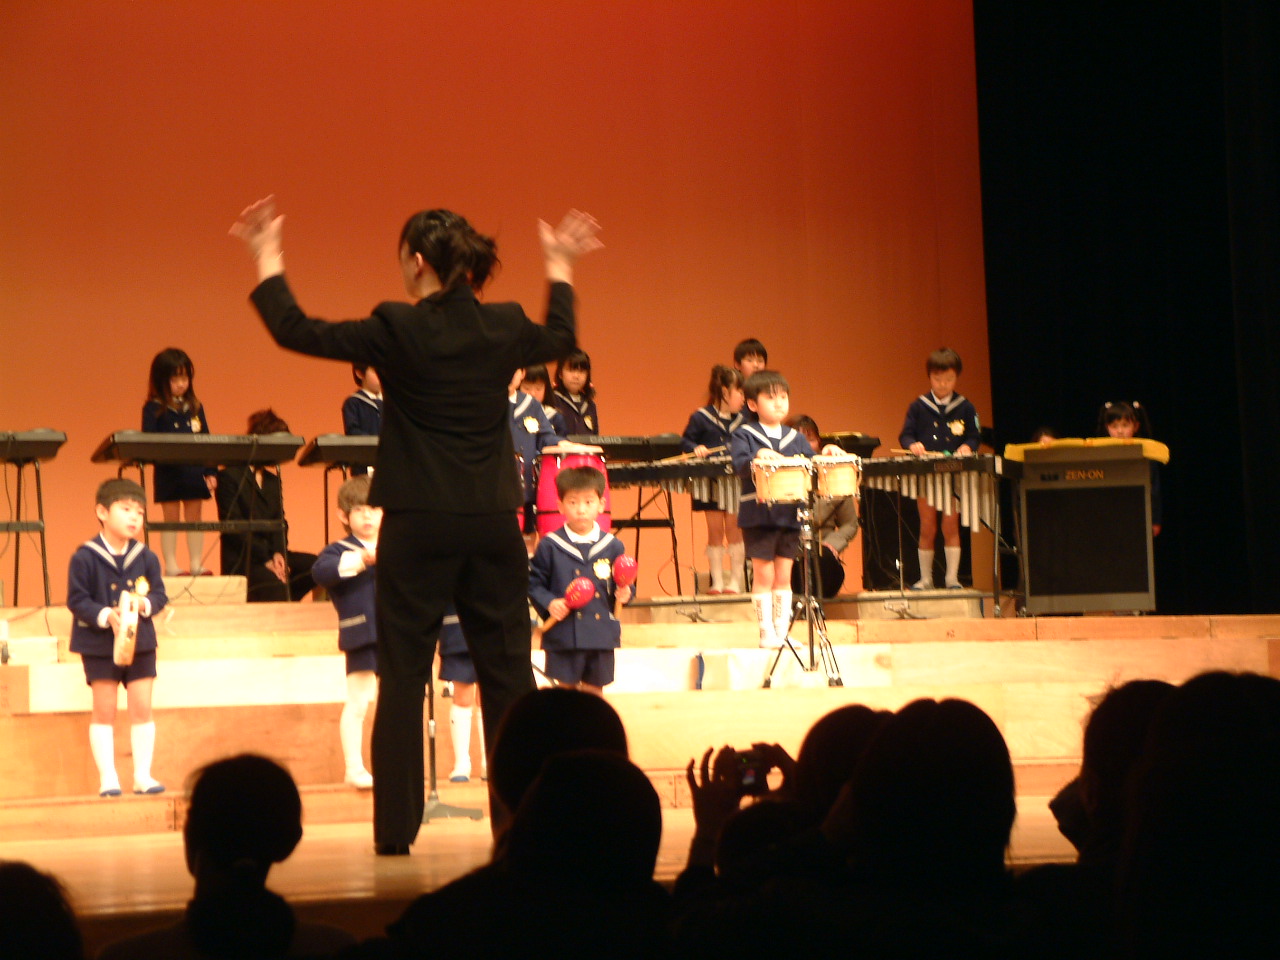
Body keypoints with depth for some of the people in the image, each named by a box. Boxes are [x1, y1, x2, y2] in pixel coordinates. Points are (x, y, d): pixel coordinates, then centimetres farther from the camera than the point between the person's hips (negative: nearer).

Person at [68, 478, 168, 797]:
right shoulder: (85, 558, -10)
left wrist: (146, 603, -18)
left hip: (140, 642, 3)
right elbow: (76, 599, -11)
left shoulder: (146, 557, 1)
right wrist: (105, 615, -25)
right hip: (99, 644, -3)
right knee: (104, 710, 1)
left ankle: (142, 775, 9)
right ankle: (107, 778, 7)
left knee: (142, 707, 2)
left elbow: (160, 594, 4)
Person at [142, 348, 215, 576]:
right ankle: (171, 565, 6)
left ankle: (196, 564, 13)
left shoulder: (195, 407, 11)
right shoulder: (154, 408, -2)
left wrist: (210, 471, 5)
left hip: (194, 472, 4)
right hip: (169, 472, -4)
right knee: (171, 519, 2)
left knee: (194, 518, 8)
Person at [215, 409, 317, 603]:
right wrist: (266, 559, -18)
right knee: (275, 583, -36)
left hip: (271, 555, 7)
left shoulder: (273, 480, 20)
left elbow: (279, 522, 13)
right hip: (241, 560, -7)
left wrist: (278, 554, -9)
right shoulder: (229, 476, -2)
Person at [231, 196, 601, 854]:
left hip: (419, 526, -3)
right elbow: (562, 339, 24)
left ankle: (396, 829, 3)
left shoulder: (396, 330, -10)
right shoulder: (504, 328, 1)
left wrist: (266, 257, 10)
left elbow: (294, 331, -2)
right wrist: (560, 269, 39)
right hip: (493, 522, 3)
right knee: (507, 673, 9)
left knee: (403, 677, 4)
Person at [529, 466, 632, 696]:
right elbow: (534, 582, -1)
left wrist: (624, 593, -12)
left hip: (601, 636, 2)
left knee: (594, 691, 12)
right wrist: (548, 603, -17)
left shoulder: (612, 546, 4)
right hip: (564, 636, -2)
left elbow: (622, 585, 10)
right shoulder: (550, 546, -2)